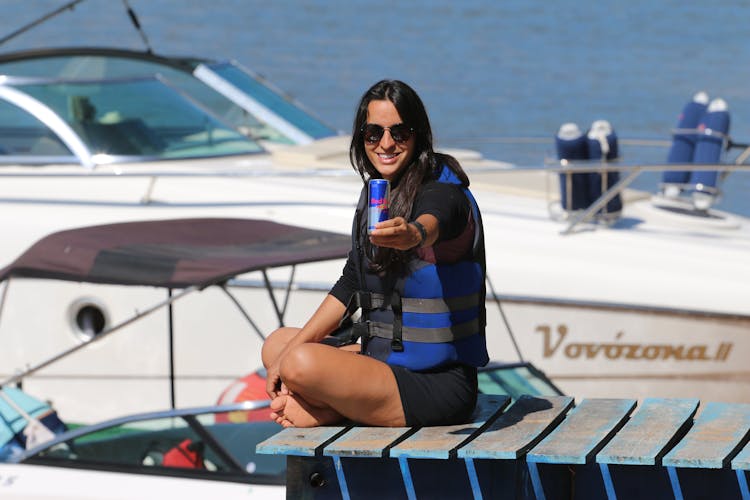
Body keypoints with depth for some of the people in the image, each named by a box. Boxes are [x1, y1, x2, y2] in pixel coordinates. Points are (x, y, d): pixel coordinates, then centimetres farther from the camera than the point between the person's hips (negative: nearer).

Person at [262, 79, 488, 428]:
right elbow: (350, 284, 15)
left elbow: (430, 225, -42)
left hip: (438, 386, -9)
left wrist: (411, 234, -66)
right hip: (389, 358, 9)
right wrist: (294, 347, 6)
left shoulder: (442, 193, -16)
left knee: (302, 363, -27)